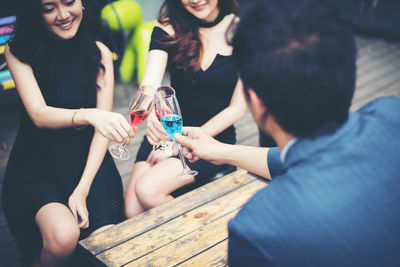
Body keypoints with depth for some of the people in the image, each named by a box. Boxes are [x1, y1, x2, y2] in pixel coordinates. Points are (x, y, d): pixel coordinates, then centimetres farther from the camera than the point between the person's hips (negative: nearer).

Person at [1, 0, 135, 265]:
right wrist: (88, 115, -39)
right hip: (36, 166, -1)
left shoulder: (99, 52, 2)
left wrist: (83, 188, -13)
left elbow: (104, 125, -2)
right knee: (63, 235, -30)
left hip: (88, 161, 2)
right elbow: (39, 115, -17)